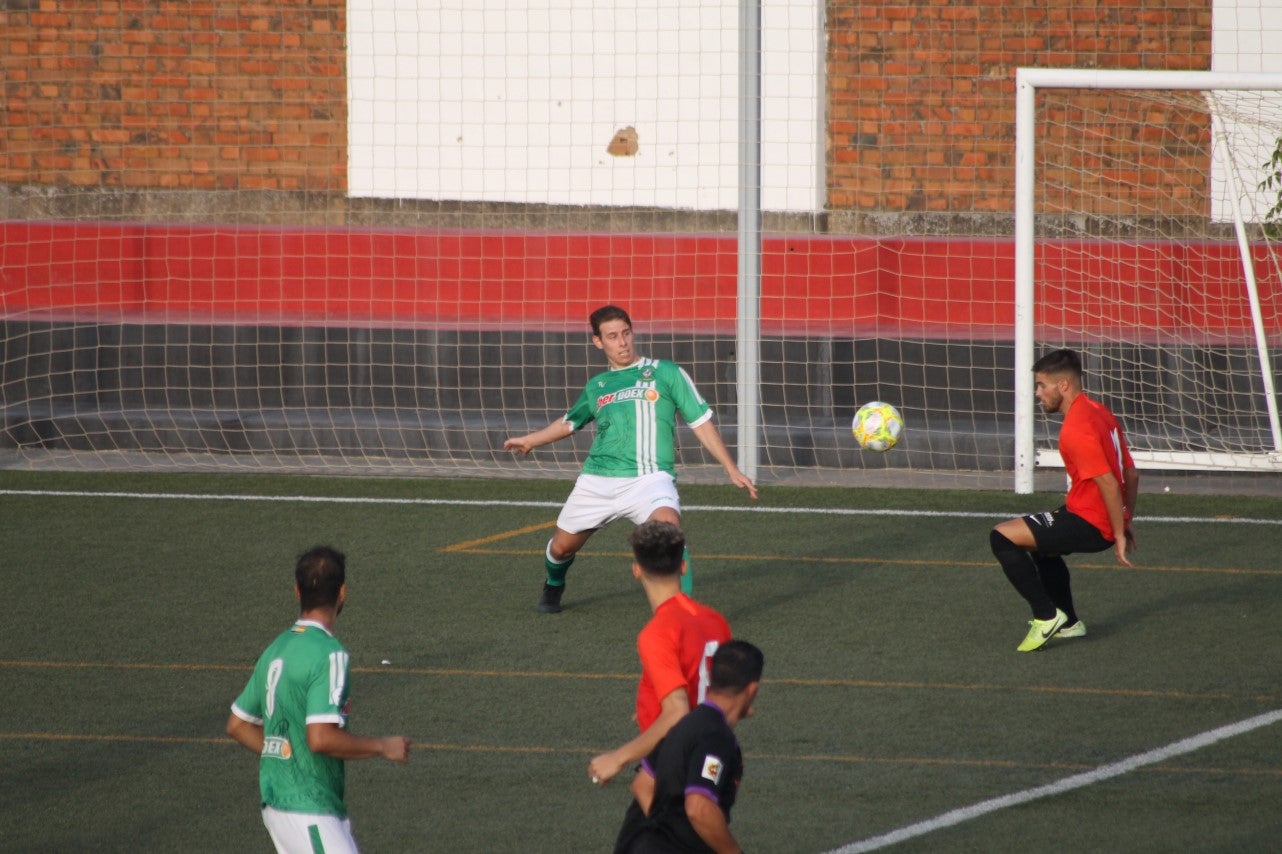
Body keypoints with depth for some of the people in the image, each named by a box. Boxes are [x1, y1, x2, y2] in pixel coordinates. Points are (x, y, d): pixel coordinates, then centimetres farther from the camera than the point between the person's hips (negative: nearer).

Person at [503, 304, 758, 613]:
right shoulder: (596, 387, 16)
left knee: (668, 525, -34)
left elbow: (701, 422, 6)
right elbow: (569, 422, 36)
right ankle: (553, 587, 49)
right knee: (562, 546, 13)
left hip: (648, 480, -4)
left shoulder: (666, 373, 4)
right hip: (597, 481, 4)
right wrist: (530, 440, 38)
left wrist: (732, 470, 3)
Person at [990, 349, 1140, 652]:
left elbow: (1108, 482, -25)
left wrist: (1119, 535, -20)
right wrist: (1125, 523, 21)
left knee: (1002, 538, -14)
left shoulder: (1076, 428, -21)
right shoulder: (1099, 412, 11)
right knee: (1041, 545, 35)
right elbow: (1131, 473, 16)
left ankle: (1046, 616, -7)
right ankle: (1069, 623, 39)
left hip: (1089, 523, -10)